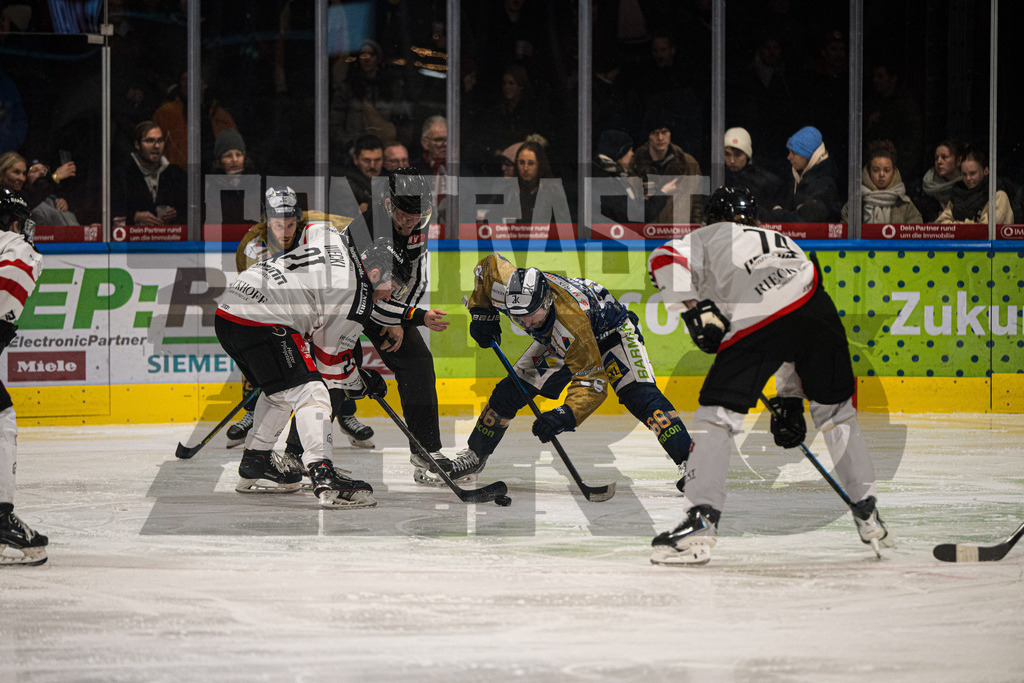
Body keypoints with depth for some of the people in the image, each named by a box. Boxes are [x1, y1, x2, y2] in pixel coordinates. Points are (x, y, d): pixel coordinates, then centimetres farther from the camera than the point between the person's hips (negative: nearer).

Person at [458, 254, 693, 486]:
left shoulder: (571, 320, -46)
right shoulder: (507, 289, -31)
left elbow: (592, 382, -43)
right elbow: (489, 264, -6)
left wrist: (566, 416, -57)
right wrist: (483, 314, -7)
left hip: (610, 331, -6)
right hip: (556, 342, 6)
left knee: (639, 395, -27)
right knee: (510, 391, 0)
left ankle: (687, 459, -27)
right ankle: (474, 456, 18)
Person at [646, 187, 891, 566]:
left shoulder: (710, 236, 27)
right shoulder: (785, 243, 42)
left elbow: (665, 259, 3)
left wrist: (694, 309, 1)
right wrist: (791, 402, 39)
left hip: (754, 322, -5)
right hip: (815, 307, 5)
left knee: (716, 415, 1)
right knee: (835, 410, 24)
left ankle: (700, 521, -10)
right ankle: (867, 512, 27)